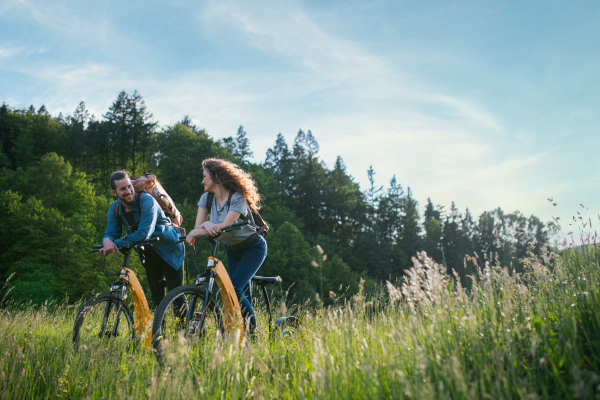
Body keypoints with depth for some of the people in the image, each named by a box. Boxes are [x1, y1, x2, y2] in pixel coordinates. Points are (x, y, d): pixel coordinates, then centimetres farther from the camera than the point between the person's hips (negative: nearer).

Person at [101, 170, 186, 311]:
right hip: (149, 254, 6)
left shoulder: (146, 200, -25)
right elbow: (111, 233, -3)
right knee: (157, 297, 9)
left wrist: (117, 243, -27)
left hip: (169, 250, -6)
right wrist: (107, 240, -28)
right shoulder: (115, 208, -5)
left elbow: (143, 233, -31)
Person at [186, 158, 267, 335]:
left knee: (234, 289, -18)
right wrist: (207, 224, -37)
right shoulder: (207, 198, -5)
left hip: (253, 248, -6)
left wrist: (194, 233, -31)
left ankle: (253, 332, -6)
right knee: (243, 293, 8)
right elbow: (198, 226, -14)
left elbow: (225, 226, -34)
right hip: (232, 250, 6)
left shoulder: (237, 198, -25)